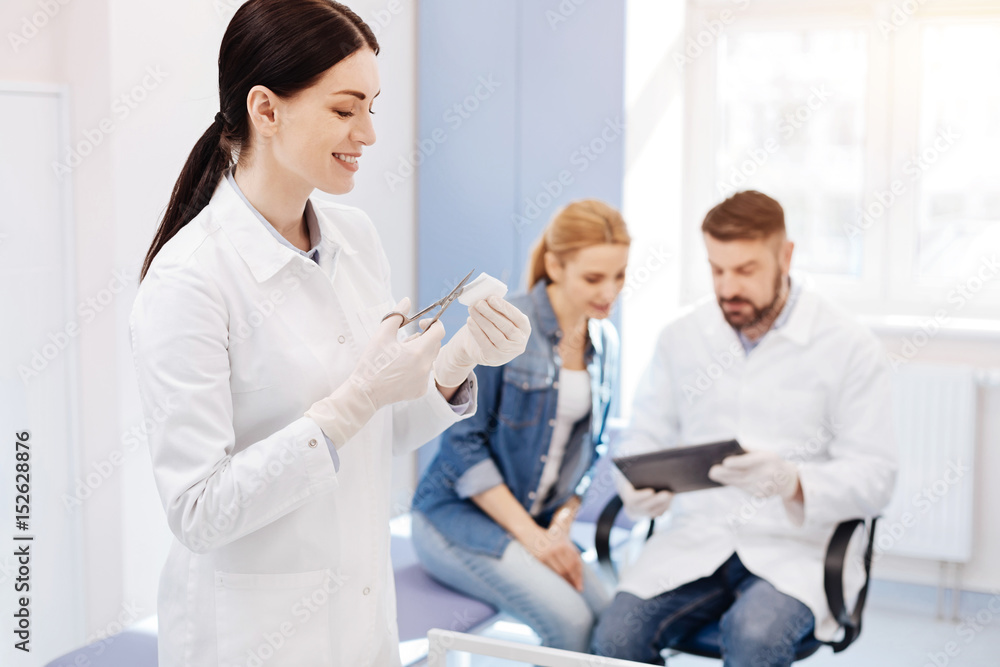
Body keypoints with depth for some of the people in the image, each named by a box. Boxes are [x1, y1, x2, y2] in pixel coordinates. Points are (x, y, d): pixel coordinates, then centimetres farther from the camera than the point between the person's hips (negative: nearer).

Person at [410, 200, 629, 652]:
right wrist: (530, 535, -17)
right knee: (568, 619, -25)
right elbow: (463, 442, -15)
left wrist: (560, 527, -2)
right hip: (458, 514, -6)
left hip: (538, 519, 6)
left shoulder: (604, 341, 5)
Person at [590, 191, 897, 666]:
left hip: (796, 544, -3)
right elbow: (643, 438, 13)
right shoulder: (680, 337, 9)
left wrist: (793, 483, -25)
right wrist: (636, 489, -11)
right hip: (694, 540, 3)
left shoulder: (850, 347, -3)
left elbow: (874, 478, -6)